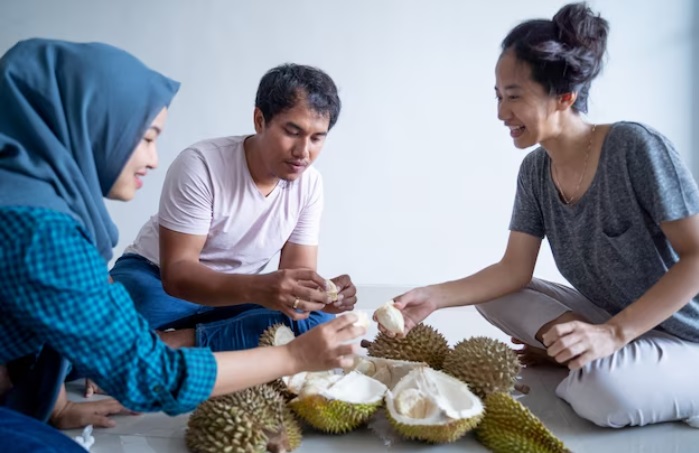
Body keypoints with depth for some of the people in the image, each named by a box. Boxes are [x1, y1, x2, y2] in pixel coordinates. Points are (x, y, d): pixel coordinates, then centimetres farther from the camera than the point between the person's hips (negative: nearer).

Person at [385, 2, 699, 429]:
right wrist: (434, 296, -15)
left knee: (603, 390, -35)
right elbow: (514, 271, -3)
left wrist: (612, 332, -30)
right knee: (495, 295, -5)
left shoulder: (636, 147, -22)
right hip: (605, 319, 6)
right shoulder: (535, 170, -3)